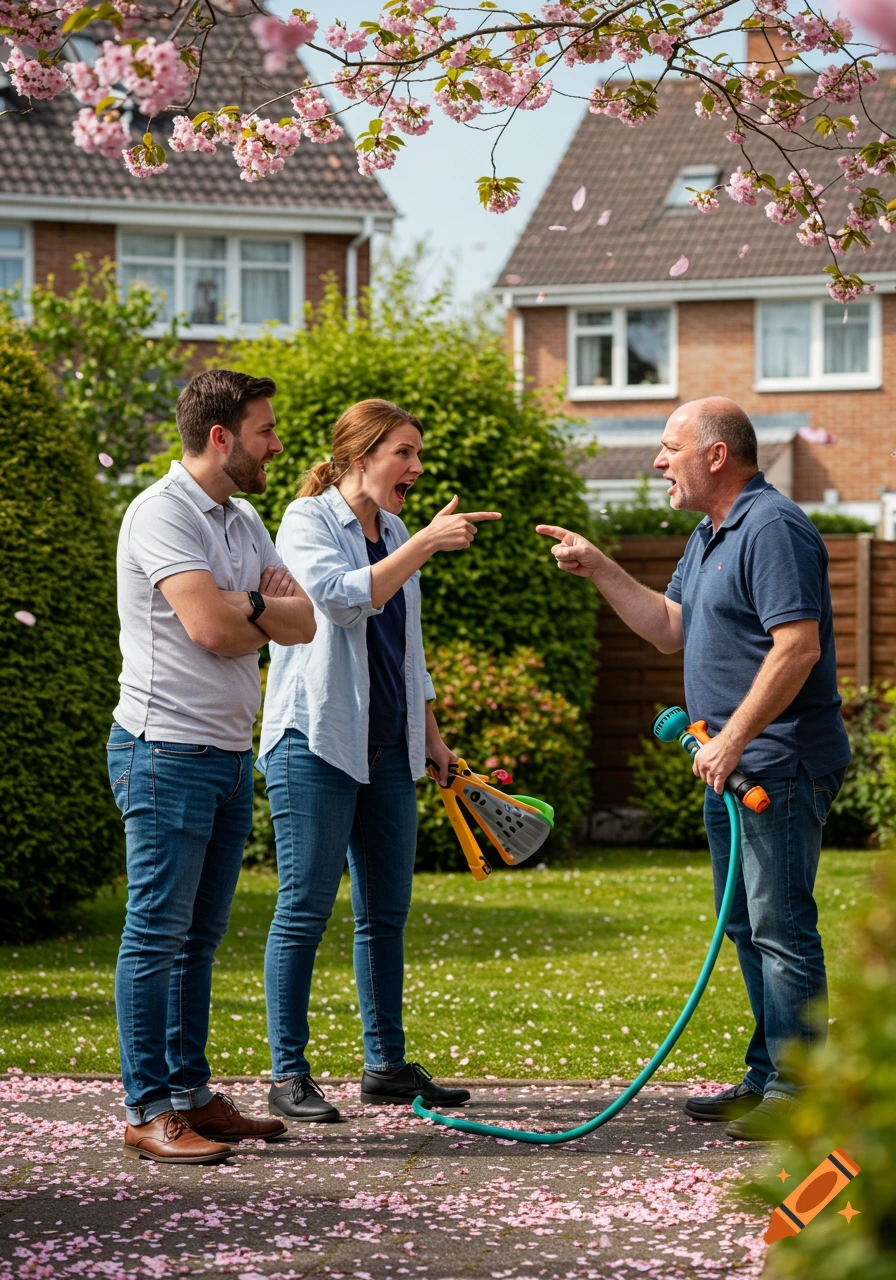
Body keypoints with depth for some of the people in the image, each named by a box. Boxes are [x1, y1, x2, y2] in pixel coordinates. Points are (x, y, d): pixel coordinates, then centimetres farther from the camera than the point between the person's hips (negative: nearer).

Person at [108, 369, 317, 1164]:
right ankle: (150, 1113, -4)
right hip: (168, 748, -9)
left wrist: (242, 606, -11)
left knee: (200, 936, 11)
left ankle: (192, 1095, 16)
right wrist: (263, 607, -1)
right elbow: (209, 626, -21)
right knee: (157, 934, -6)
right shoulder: (163, 513, -11)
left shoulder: (243, 522, 16)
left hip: (230, 752, 9)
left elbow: (301, 623, 8)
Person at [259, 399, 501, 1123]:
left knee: (387, 911, 9)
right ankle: (289, 1076, -1)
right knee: (306, 908, -6)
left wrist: (431, 736, 22)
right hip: (315, 739, -8)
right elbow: (344, 597, -24)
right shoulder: (308, 521, -6)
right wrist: (425, 543, -25)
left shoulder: (393, 534, 16)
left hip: (388, 746, 8)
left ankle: (387, 1064, 17)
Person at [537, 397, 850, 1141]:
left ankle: (799, 1092, -6)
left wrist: (733, 738, -23)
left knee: (781, 924, -9)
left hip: (780, 764, -11)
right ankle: (768, 1077, 22)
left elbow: (798, 645, -24)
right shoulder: (711, 535, 18)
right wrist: (598, 570, 16)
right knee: (747, 925, 15)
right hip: (736, 764, 11)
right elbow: (672, 629, 24)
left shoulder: (773, 528, -16)